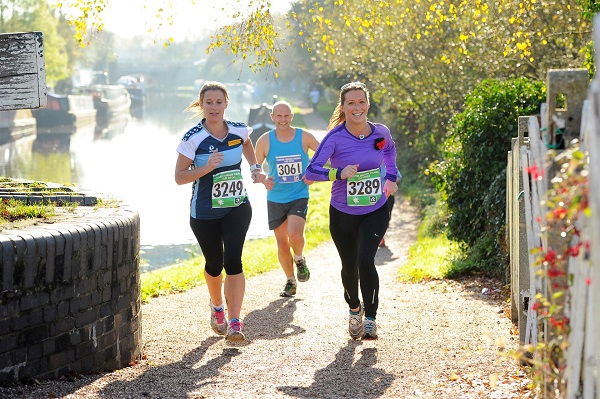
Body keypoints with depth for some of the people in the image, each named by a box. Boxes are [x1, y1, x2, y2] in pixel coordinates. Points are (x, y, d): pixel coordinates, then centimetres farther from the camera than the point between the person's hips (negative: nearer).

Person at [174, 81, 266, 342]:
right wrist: (206, 168, -27)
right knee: (214, 265, 12)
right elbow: (179, 177, -13)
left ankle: (235, 323, -13)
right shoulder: (193, 138, -14)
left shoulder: (239, 130, -4)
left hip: (237, 208, 1)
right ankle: (217, 307, 43)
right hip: (204, 213, -1)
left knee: (233, 262, -15)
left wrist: (255, 168, 10)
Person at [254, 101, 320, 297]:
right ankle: (290, 282, 28)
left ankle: (299, 260, 9)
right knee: (282, 246, 7)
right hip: (275, 199, 2)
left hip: (299, 197, -2)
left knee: (295, 235, -24)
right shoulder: (265, 141, -4)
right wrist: (264, 180, -17)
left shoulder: (304, 137, -5)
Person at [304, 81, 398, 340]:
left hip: (376, 211, 0)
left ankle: (370, 319, -3)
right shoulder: (335, 138, -16)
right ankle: (354, 309, 41)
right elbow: (311, 171, -20)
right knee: (349, 267, 12)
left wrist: (391, 177, 9)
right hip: (343, 214, 0)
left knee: (365, 262, -17)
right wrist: (340, 173, -34)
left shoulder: (381, 132, -6)